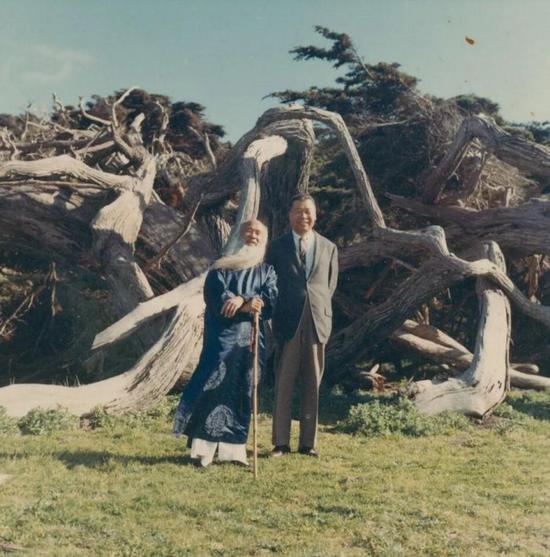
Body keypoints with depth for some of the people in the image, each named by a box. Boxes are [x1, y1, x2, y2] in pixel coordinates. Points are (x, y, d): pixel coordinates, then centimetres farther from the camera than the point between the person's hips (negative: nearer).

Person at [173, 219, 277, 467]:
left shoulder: (267, 271, 13)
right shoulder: (221, 267, 6)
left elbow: (270, 301, -4)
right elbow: (216, 299, -8)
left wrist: (241, 300, -19)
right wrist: (247, 305, -18)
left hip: (251, 338, 3)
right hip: (223, 336, -3)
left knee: (243, 394, 4)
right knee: (212, 389, -10)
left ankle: (234, 447, 11)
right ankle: (204, 448, -7)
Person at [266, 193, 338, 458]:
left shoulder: (329, 248, 11)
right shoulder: (277, 247, 7)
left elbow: (331, 285, 14)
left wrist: (320, 309, 5)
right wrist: (277, 316, 2)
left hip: (317, 323, 2)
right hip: (288, 324, -1)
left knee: (312, 386, 6)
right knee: (283, 386, 2)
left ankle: (308, 442, 15)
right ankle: (281, 442, 10)